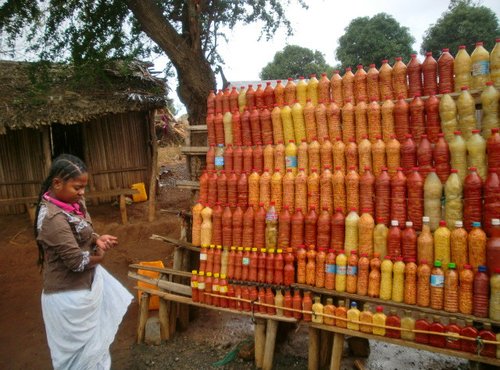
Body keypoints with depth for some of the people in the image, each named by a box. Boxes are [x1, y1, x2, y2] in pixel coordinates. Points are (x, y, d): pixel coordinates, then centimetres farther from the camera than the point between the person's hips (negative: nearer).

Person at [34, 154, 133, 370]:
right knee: (80, 352, 12)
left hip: (85, 283, 9)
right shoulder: (54, 219, -30)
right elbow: (77, 261, -28)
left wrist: (97, 239, -8)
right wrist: (99, 256, -8)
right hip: (70, 297, -9)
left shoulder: (70, 203, -1)